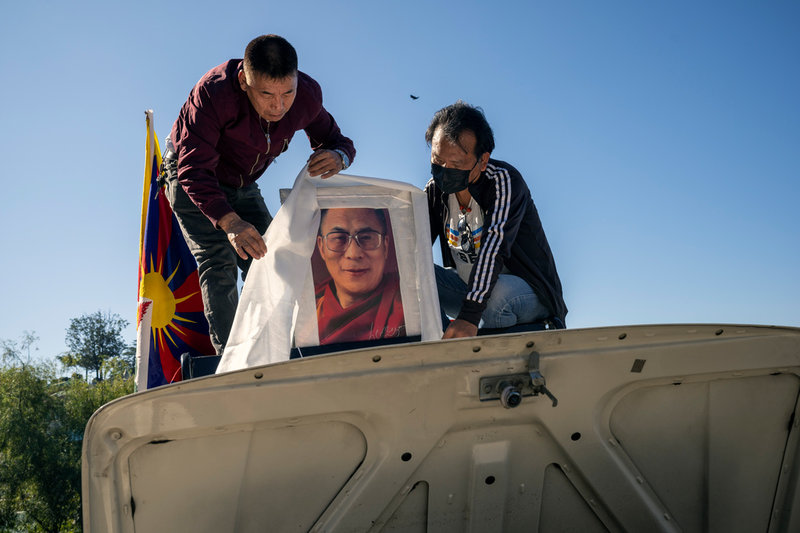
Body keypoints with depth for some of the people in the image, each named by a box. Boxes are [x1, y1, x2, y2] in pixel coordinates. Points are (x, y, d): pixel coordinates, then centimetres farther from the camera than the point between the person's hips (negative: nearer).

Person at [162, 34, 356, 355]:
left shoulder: (307, 95, -22)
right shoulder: (214, 92, -37)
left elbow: (337, 141, -10)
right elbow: (193, 169, -40)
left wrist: (337, 157, -37)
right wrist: (229, 221, -56)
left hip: (243, 185, 5)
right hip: (191, 180, -4)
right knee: (218, 263, -20)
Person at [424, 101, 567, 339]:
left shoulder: (503, 180, -21)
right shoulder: (436, 189, -2)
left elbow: (494, 246, -34)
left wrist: (469, 316, -46)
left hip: (528, 291, -6)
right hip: (468, 286, 6)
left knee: (496, 294, -38)